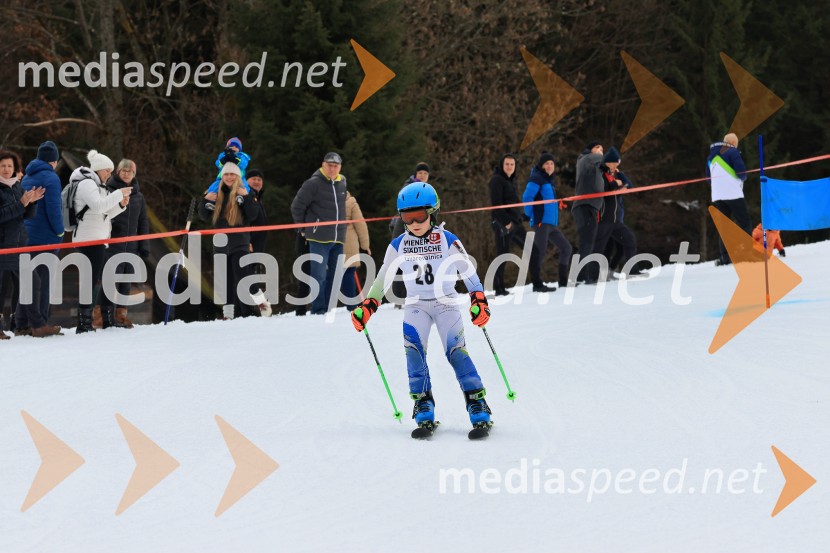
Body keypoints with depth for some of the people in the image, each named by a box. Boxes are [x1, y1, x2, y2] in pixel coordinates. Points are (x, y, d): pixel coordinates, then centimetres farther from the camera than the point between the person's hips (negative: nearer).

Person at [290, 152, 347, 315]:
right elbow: (297, 206, -4)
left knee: (334, 276, 9)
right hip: (319, 239, -6)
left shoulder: (342, 183, 11)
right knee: (319, 276, -9)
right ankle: (318, 311, -7)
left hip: (338, 240, 6)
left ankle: (328, 310, 16)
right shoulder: (313, 184, -9)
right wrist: (305, 228, 1)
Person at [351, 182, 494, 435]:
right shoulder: (398, 245, 0)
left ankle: (477, 403, -12)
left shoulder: (448, 241, -8)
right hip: (416, 305, 2)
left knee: (456, 352, -17)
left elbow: (468, 271, -2)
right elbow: (382, 279, 9)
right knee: (414, 350, -19)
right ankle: (423, 405, -13)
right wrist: (367, 305, 2)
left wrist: (479, 300, -13)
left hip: (446, 303, -2)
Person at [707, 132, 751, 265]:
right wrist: (741, 178, 9)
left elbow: (709, 177, 22)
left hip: (716, 195, 6)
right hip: (733, 193, -6)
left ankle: (724, 256, -1)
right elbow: (741, 172, -12)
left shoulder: (712, 156, 17)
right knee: (744, 223, -1)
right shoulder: (732, 152, -5)